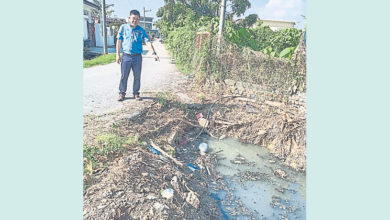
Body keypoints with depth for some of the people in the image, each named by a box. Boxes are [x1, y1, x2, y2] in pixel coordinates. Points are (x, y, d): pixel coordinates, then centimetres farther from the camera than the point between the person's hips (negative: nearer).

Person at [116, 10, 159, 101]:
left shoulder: (141, 30, 5)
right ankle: (122, 93, 17)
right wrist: (118, 54, 1)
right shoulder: (123, 27, 5)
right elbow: (119, 41, 6)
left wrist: (154, 53, -18)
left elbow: (148, 42, -5)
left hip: (137, 57, 1)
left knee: (137, 76, 6)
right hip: (126, 56, -1)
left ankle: (136, 93, 21)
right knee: (124, 76, 3)